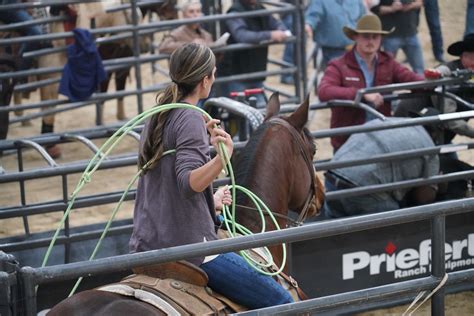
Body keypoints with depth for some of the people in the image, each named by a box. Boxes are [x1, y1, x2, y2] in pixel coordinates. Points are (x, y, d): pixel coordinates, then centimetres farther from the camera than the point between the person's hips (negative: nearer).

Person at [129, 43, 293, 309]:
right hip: (188, 244, -10)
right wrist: (222, 157, -44)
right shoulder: (191, 118, -13)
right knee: (282, 302, -7)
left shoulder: (158, 119, 13)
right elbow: (189, 182, -28)